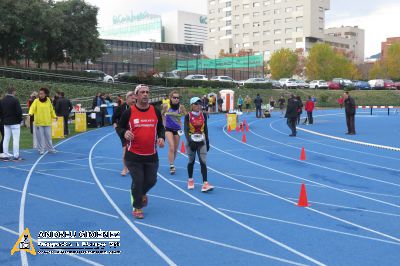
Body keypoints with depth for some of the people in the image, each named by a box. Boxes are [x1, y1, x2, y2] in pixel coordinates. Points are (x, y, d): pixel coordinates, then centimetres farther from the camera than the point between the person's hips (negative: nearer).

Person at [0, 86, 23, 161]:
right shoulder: (15, 100, -14)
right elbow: (19, 111, -16)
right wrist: (20, 119, -3)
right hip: (15, 122, -7)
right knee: (16, 139, -3)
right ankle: (16, 156, -3)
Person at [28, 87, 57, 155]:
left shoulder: (48, 100, 6)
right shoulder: (36, 101, -4)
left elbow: (51, 109, 17)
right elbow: (32, 108, -18)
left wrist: (54, 116, 17)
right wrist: (30, 113, -36)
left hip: (47, 122, 3)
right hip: (39, 122, -2)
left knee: (48, 136, 9)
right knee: (40, 137, 3)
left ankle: (50, 149, 21)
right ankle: (41, 150, 13)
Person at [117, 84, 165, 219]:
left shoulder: (155, 111, 3)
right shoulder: (129, 112, -6)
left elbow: (160, 128, 15)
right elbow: (119, 127, 3)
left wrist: (161, 137, -5)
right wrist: (124, 133, -19)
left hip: (151, 155, 3)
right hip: (134, 155, -3)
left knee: (151, 180, 10)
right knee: (138, 181, 0)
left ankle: (142, 194, 46)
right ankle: (137, 208, 23)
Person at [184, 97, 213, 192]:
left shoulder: (203, 115, 3)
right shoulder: (188, 116, -7)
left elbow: (205, 129, 10)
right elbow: (186, 130, -12)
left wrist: (207, 141, 9)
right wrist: (190, 141, -24)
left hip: (201, 141, 2)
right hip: (191, 141, -2)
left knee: (203, 162, -7)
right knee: (191, 161, 11)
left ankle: (205, 184, -11)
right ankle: (190, 180, 31)